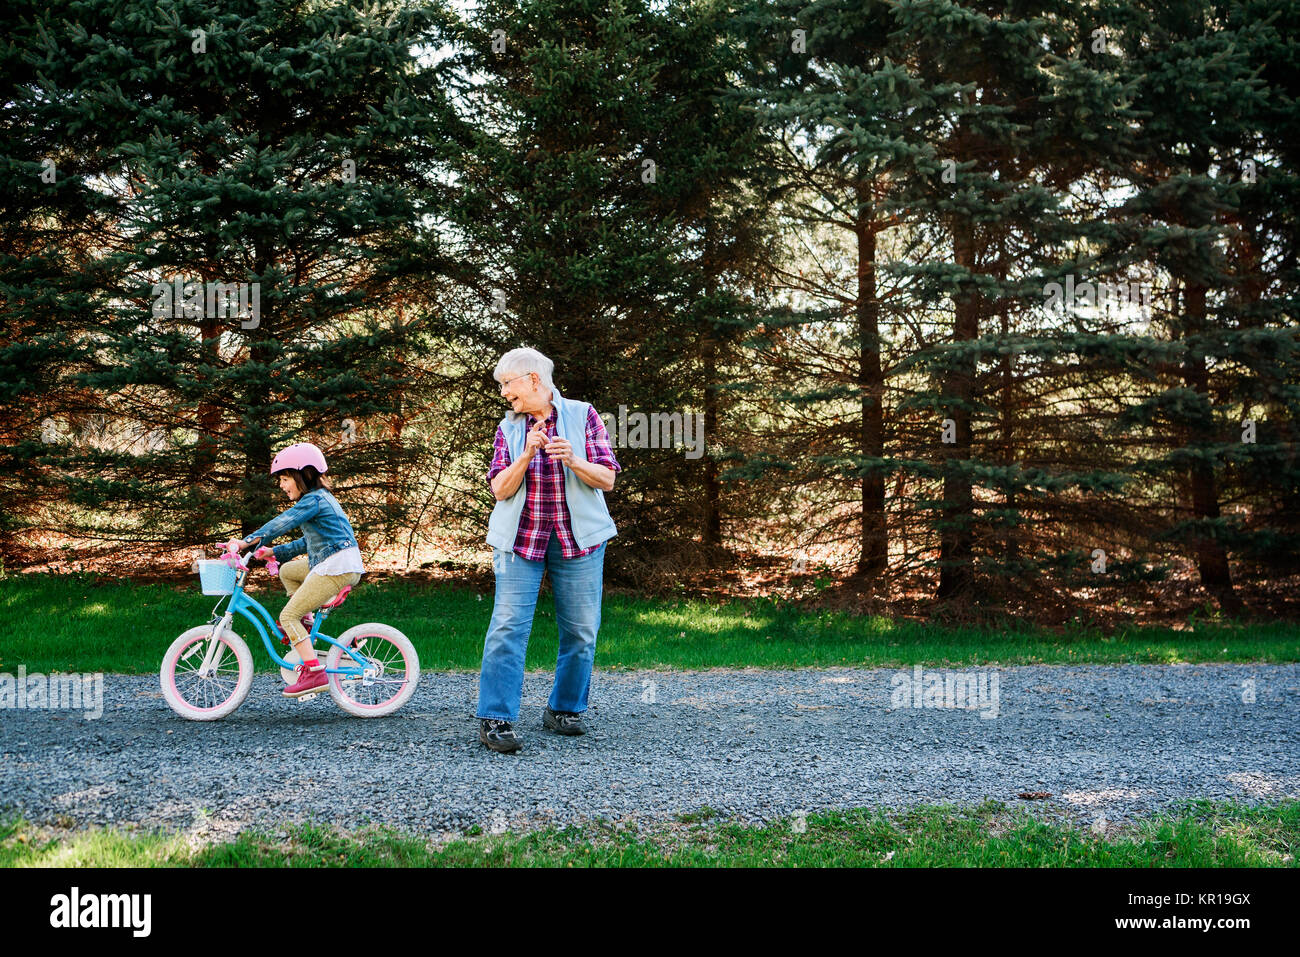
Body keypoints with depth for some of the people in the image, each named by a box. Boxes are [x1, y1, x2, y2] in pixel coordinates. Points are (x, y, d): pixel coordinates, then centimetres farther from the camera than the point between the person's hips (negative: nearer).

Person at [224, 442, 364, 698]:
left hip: (336, 566, -10)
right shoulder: (321, 498, 20)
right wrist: (274, 552, 18)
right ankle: (305, 622, 23)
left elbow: (283, 522, -24)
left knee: (288, 616, -9)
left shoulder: (313, 499, -11)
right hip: (328, 562, 10)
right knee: (287, 571, 28)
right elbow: (308, 541, 24)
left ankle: (314, 673, -15)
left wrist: (247, 541, -28)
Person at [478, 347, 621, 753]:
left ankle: (564, 709, 20)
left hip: (578, 537, 0)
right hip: (521, 536, 0)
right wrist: (527, 454, -17)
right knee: (508, 625, -10)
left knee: (581, 629, 3)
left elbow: (606, 480, -2)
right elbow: (500, 489, -1)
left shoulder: (582, 415, 2)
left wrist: (573, 460, -20)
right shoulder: (508, 429, 9)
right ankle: (495, 719, -8)